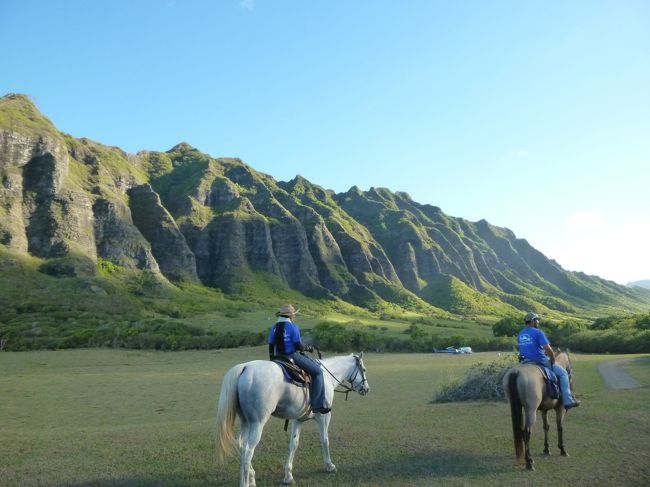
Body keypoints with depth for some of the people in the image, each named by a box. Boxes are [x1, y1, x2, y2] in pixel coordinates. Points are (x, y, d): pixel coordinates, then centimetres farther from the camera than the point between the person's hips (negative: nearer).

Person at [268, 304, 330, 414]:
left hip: (279, 357, 8)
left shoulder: (274, 328, 8)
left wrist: (272, 361, 20)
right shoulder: (293, 327, -12)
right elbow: (299, 347, -14)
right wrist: (308, 348, 5)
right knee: (317, 371, -2)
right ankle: (318, 405, -9)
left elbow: (271, 347, 10)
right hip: (293, 356, -8)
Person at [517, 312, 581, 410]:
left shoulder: (520, 335, 9)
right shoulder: (538, 332, -13)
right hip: (540, 361, -7)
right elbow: (548, 349, -20)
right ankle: (568, 401, 6)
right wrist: (553, 360, -4)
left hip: (525, 362, 7)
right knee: (563, 373, 9)